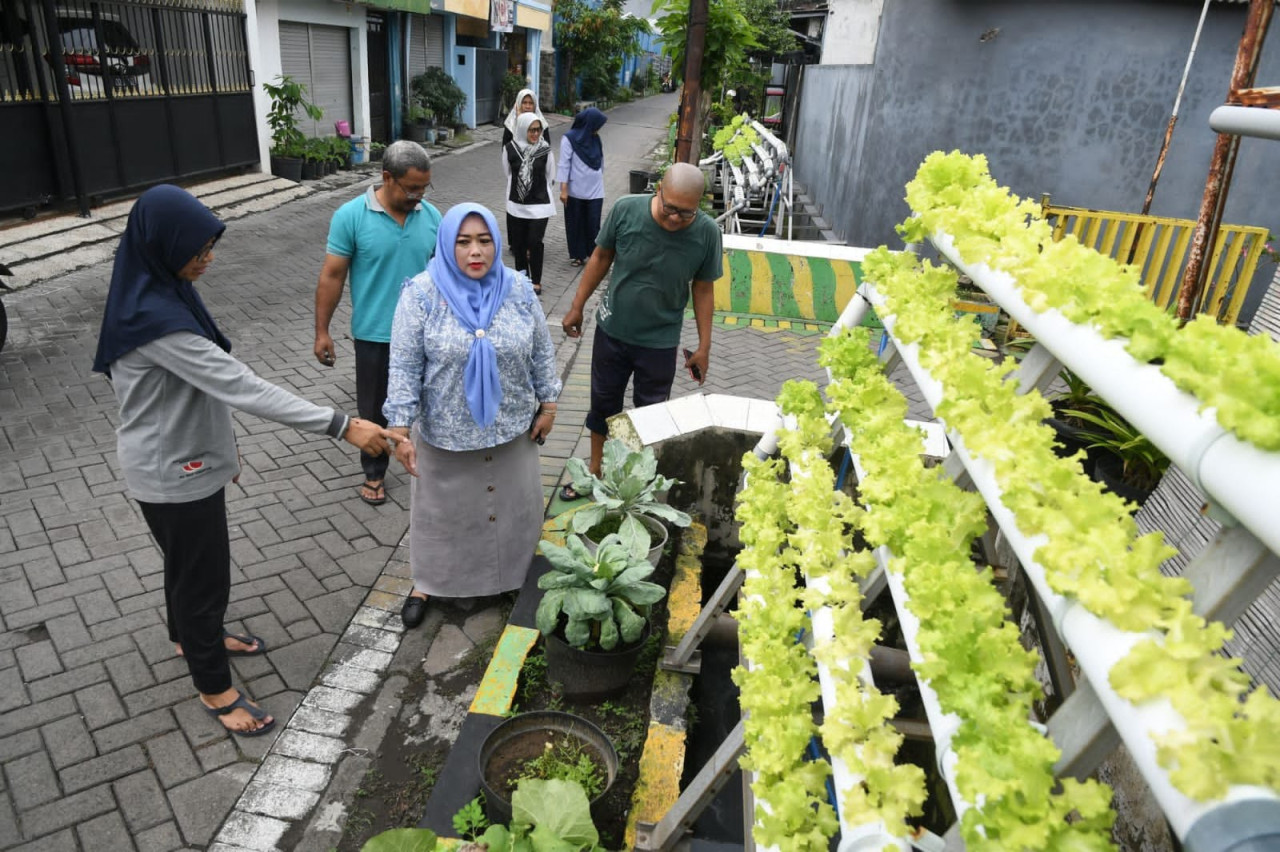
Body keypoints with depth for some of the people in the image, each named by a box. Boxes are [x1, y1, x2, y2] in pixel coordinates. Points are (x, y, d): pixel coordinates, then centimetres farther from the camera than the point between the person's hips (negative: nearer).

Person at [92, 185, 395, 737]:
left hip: (183, 457, 9)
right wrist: (342, 426, -36)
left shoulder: (157, 294, -1)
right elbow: (242, 387, -36)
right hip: (174, 472, -9)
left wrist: (221, 446, 18)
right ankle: (215, 688, 29)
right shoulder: (155, 318, -32)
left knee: (186, 560, 29)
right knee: (204, 575, 8)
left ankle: (190, 637, 54)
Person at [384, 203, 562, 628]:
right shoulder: (422, 294, -15)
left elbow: (542, 352, 3)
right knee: (441, 509, 15)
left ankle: (513, 575, 41)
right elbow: (405, 366, -13)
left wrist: (548, 404, 5)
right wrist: (400, 428, -15)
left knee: (511, 504, 18)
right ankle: (427, 581, 37)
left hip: (510, 428, 3)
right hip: (444, 431, -2)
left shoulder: (518, 289, -6)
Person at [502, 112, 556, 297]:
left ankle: (536, 281, 9)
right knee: (518, 242, 10)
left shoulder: (545, 150, -5)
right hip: (516, 205, 2)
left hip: (539, 205, -2)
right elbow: (507, 174, 9)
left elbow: (551, 178, 4)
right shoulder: (510, 149, -5)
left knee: (534, 242, -6)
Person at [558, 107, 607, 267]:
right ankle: (577, 255, 20)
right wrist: (563, 189, -11)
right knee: (575, 223, 8)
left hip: (595, 190, 3)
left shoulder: (595, 139, 7)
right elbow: (564, 164, -8)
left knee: (593, 223, -1)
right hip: (575, 191, -3)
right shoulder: (569, 139, -7)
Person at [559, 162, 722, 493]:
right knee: (603, 403, 18)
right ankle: (595, 469, 39)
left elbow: (703, 289, -6)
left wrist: (704, 346, -2)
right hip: (612, 330, 1)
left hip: (660, 342, -1)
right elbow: (601, 257, -3)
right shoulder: (626, 210, -19)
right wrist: (577, 307, 3)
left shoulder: (707, 233, -19)